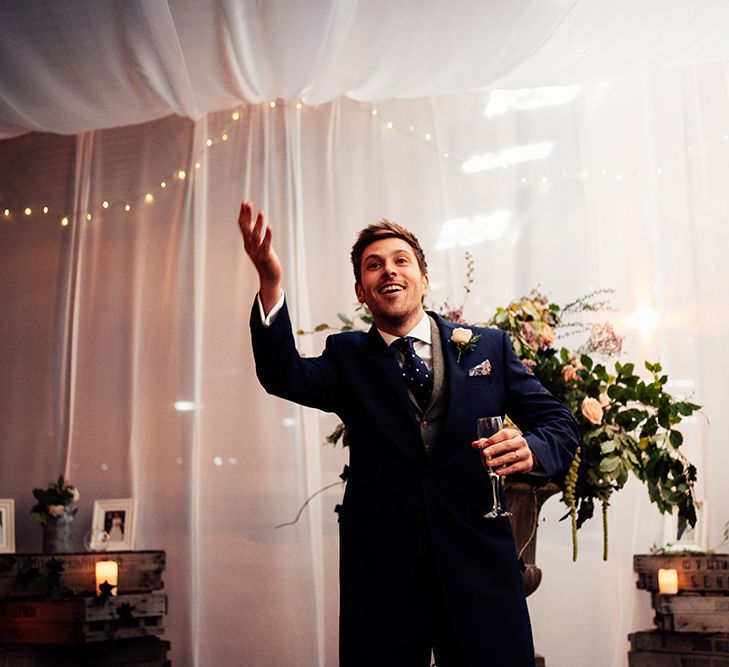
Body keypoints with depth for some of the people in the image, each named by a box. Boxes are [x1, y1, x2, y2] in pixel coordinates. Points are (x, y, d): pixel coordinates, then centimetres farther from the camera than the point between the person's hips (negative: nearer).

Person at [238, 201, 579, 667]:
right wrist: (271, 285, -27)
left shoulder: (490, 347, 8)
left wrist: (530, 449, -17)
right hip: (381, 572, 0)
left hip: (480, 565, 0)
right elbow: (285, 376, -11)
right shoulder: (348, 357, 8)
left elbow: (560, 424, 7)